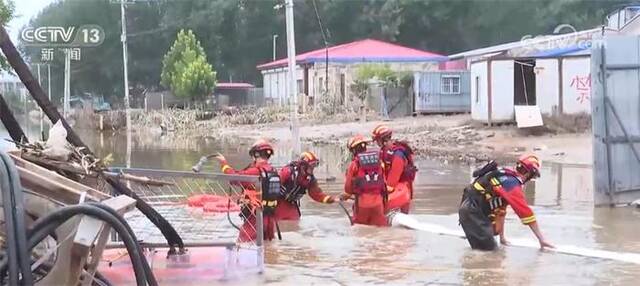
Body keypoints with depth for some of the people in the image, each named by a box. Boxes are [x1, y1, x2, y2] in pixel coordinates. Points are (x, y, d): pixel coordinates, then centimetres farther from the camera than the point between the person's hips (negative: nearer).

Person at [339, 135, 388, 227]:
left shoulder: (354, 164, -3)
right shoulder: (377, 161, 7)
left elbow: (349, 184, 5)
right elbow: (383, 181, 12)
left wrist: (346, 196, 25)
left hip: (362, 201, -2)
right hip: (377, 200, 2)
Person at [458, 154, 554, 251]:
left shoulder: (506, 176, 15)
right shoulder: (513, 184, -15)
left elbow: (500, 209, 23)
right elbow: (526, 213, -17)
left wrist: (502, 237, 27)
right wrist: (541, 239, -13)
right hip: (473, 212, -10)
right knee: (489, 248, -12)